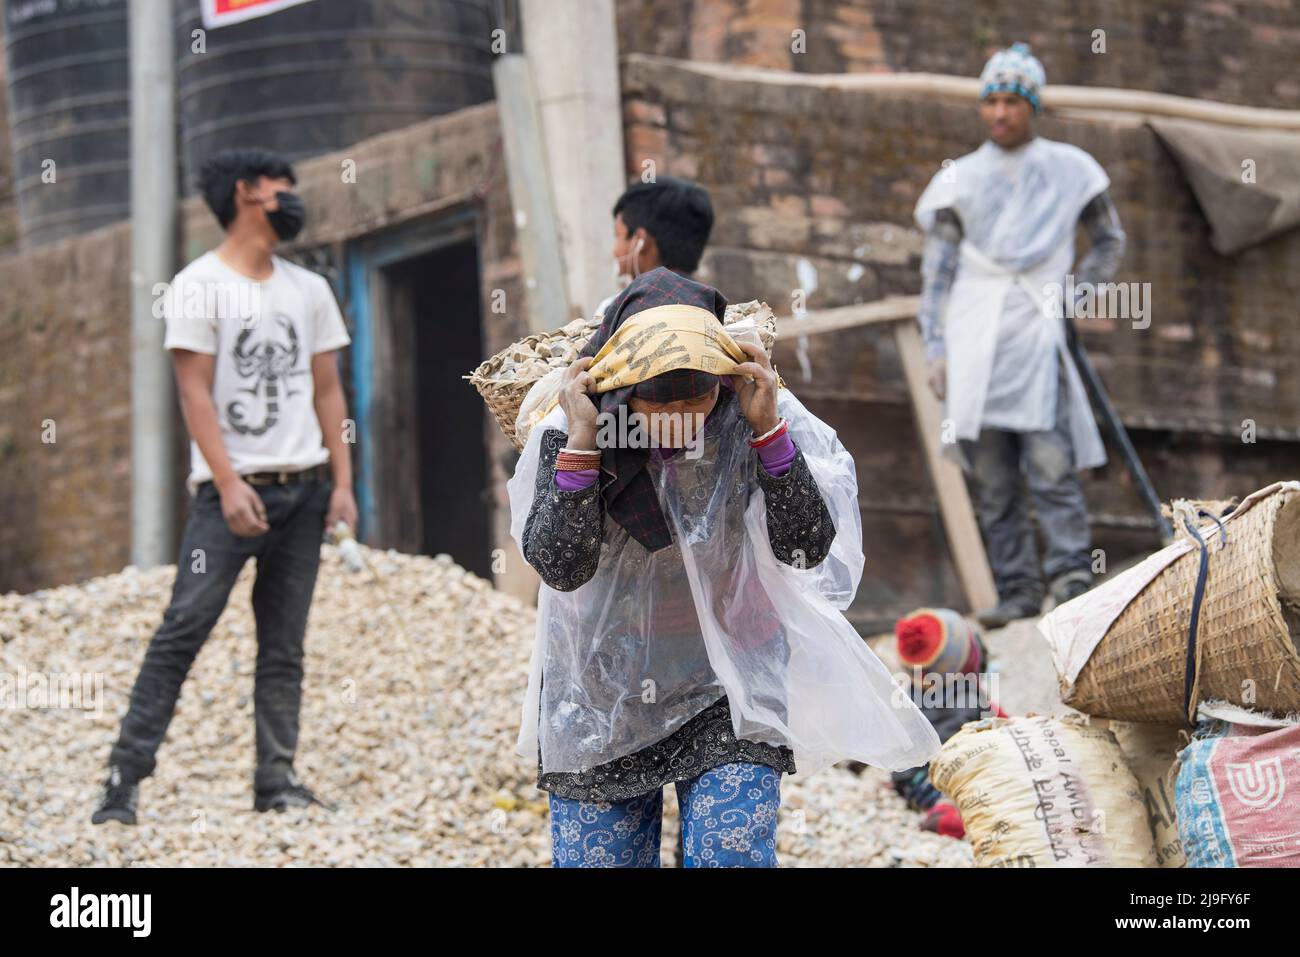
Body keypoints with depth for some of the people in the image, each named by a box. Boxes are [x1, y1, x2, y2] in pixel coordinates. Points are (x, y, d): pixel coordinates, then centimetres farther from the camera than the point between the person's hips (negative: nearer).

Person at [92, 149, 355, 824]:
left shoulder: (309, 289, 14)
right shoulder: (199, 286, -2)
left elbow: (326, 391, 15)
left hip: (304, 488, 5)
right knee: (183, 630, -10)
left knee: (284, 643, 5)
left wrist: (342, 482, 5)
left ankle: (276, 778, 8)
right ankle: (125, 778, -10)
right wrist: (228, 484, -17)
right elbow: (195, 392, -8)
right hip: (233, 489, -5)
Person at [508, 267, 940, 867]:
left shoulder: (751, 420, -13)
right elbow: (561, 568, -21)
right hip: (604, 694, 1)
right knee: (593, 857, 3)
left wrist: (769, 430, -26)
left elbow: (807, 549, -18)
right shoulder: (566, 432, -13)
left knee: (732, 855, -12)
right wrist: (580, 443, -29)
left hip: (730, 686, 0)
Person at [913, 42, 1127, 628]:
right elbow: (936, 268, 9)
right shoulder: (959, 179, 10)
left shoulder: (1069, 170, 8)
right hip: (975, 334, 2)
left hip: (1038, 329, -2)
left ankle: (1072, 578, -12)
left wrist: (1079, 291, 4)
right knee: (992, 475, -1)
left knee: (1051, 462, -14)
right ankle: (1016, 590, 2)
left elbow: (1110, 241, 20)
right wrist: (935, 346, 2)